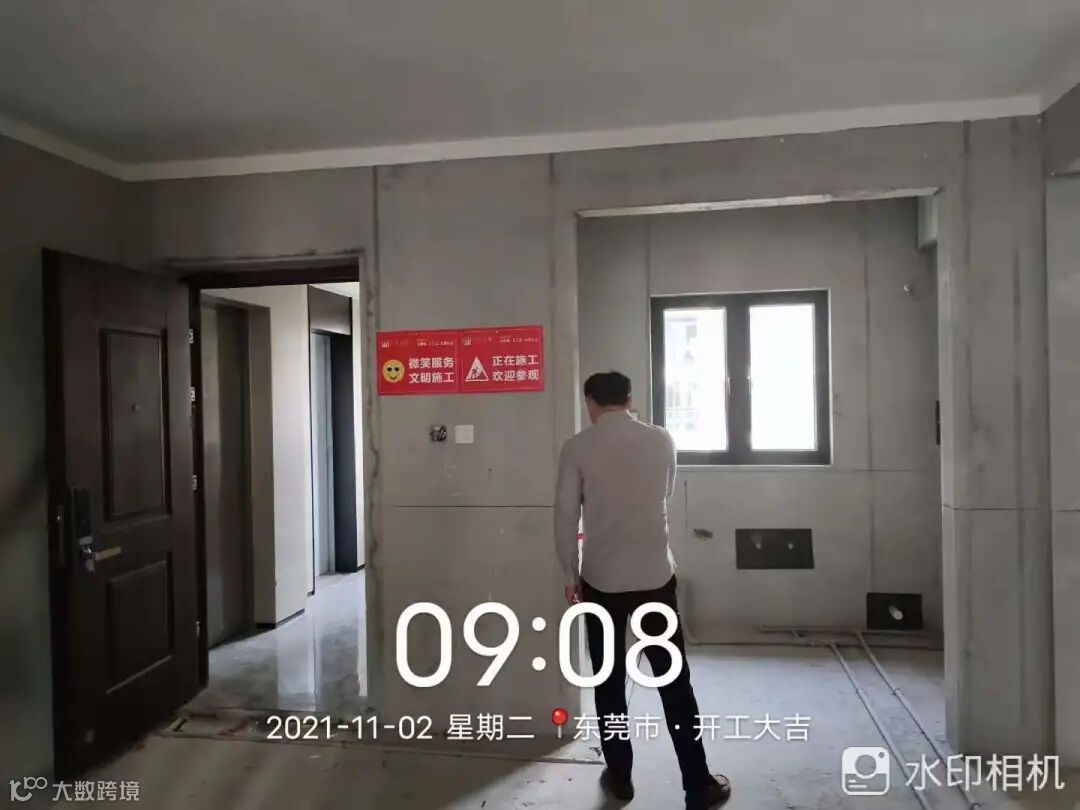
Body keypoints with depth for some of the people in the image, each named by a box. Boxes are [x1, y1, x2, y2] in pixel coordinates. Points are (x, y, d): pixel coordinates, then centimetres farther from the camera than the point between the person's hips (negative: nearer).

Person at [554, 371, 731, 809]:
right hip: (656, 575, 2)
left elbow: (565, 517, -5)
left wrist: (571, 575, 7)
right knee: (674, 681, 10)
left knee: (610, 682, 13)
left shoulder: (577, 448, -7)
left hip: (601, 579, -1)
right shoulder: (662, 440, 0)